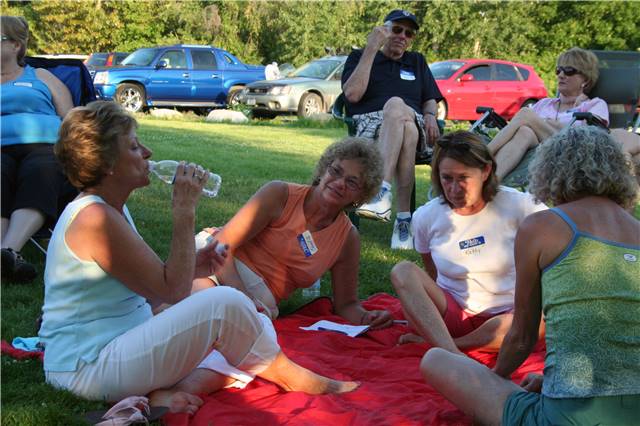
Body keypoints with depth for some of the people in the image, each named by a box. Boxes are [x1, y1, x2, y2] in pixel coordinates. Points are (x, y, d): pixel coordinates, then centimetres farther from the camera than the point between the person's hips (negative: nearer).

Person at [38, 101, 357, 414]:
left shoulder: (110, 210, 13)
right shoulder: (95, 219, -20)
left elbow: (149, 293, 13)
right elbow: (173, 291, -19)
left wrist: (191, 267, -4)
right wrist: (185, 211, -16)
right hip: (91, 368, -10)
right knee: (224, 304, -22)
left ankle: (169, 390, -12)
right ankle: (287, 375, -2)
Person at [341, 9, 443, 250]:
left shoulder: (417, 62, 30)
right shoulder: (359, 57, 18)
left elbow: (431, 100, 24)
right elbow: (352, 94, -2)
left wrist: (430, 116, -1)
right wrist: (371, 49, -3)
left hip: (415, 126, 2)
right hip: (369, 125, -2)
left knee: (396, 105, -37)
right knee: (400, 111, -40)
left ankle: (383, 192, -50)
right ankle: (404, 216, -47)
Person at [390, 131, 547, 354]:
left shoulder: (516, 205, -8)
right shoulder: (426, 217, -1)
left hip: (504, 315, -1)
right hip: (451, 314, 2)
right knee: (403, 271, -23)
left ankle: (434, 341, -25)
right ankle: (453, 356, -42)